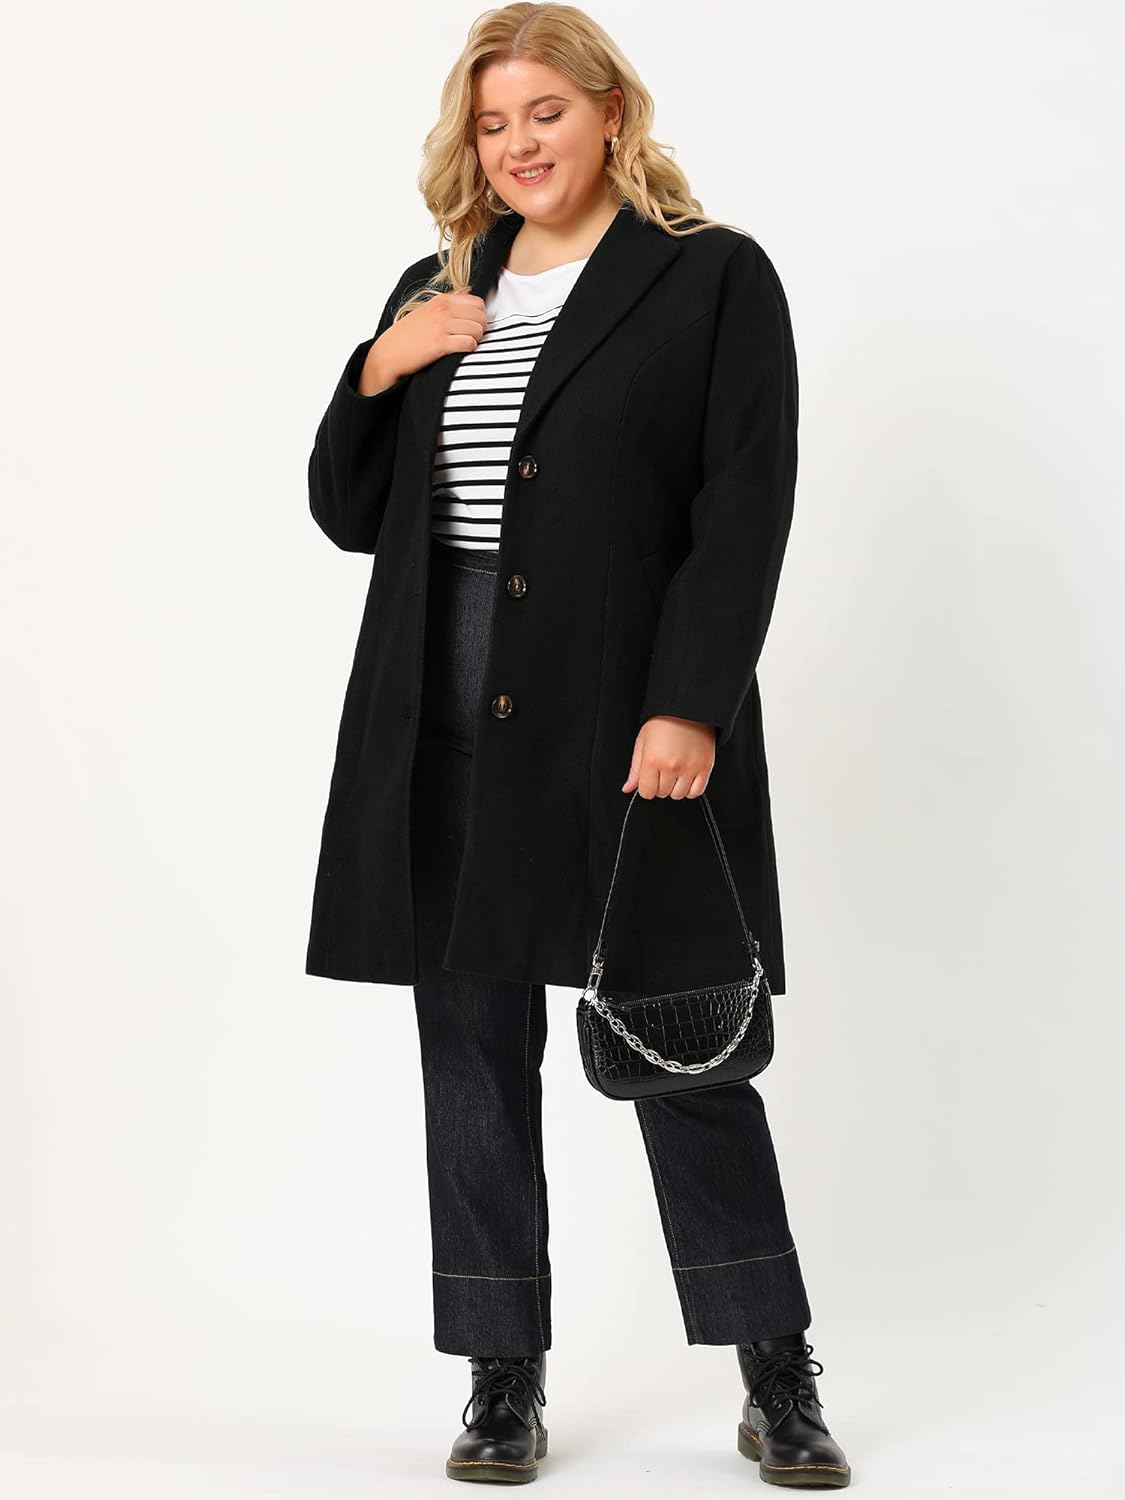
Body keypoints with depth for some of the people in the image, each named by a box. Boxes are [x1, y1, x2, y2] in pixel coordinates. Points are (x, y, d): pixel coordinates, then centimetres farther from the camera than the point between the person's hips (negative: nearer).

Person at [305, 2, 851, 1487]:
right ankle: (503, 1378, 17)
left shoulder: (714, 276, 1)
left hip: (630, 714, -5)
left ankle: (778, 1380, 14)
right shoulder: (436, 292, 16)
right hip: (446, 722, 5)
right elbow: (348, 513, 17)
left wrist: (689, 707, -17)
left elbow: (745, 509, -7)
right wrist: (378, 374, 0)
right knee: (473, 1042, 6)